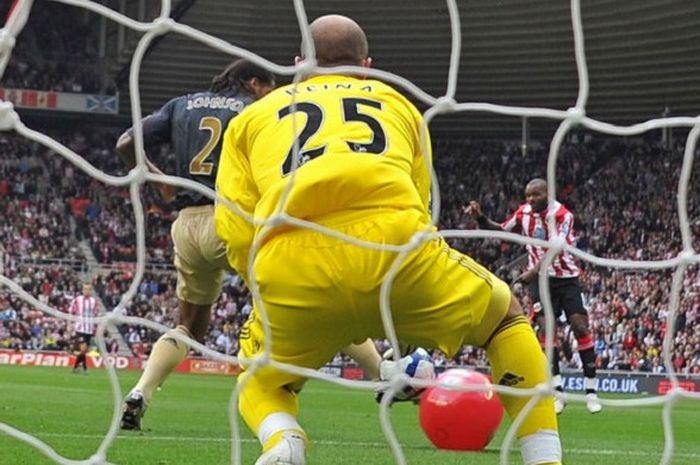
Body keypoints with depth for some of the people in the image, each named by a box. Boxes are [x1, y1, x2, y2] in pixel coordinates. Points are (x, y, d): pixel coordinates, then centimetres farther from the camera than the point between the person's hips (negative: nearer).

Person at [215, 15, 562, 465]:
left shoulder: (253, 116, 30)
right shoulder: (397, 103, 34)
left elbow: (236, 232, 16)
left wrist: (280, 293, 31)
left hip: (289, 262, 0)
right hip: (392, 240, 0)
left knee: (261, 379, 30)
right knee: (508, 318, 28)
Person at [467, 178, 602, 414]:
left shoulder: (562, 215, -16)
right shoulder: (524, 212, 0)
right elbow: (500, 230, 14)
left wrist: (533, 271, -41)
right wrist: (480, 217, -4)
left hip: (566, 276, -3)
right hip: (540, 278, 3)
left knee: (580, 325, -10)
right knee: (544, 325, -13)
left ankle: (591, 390, -3)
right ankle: (557, 390, -11)